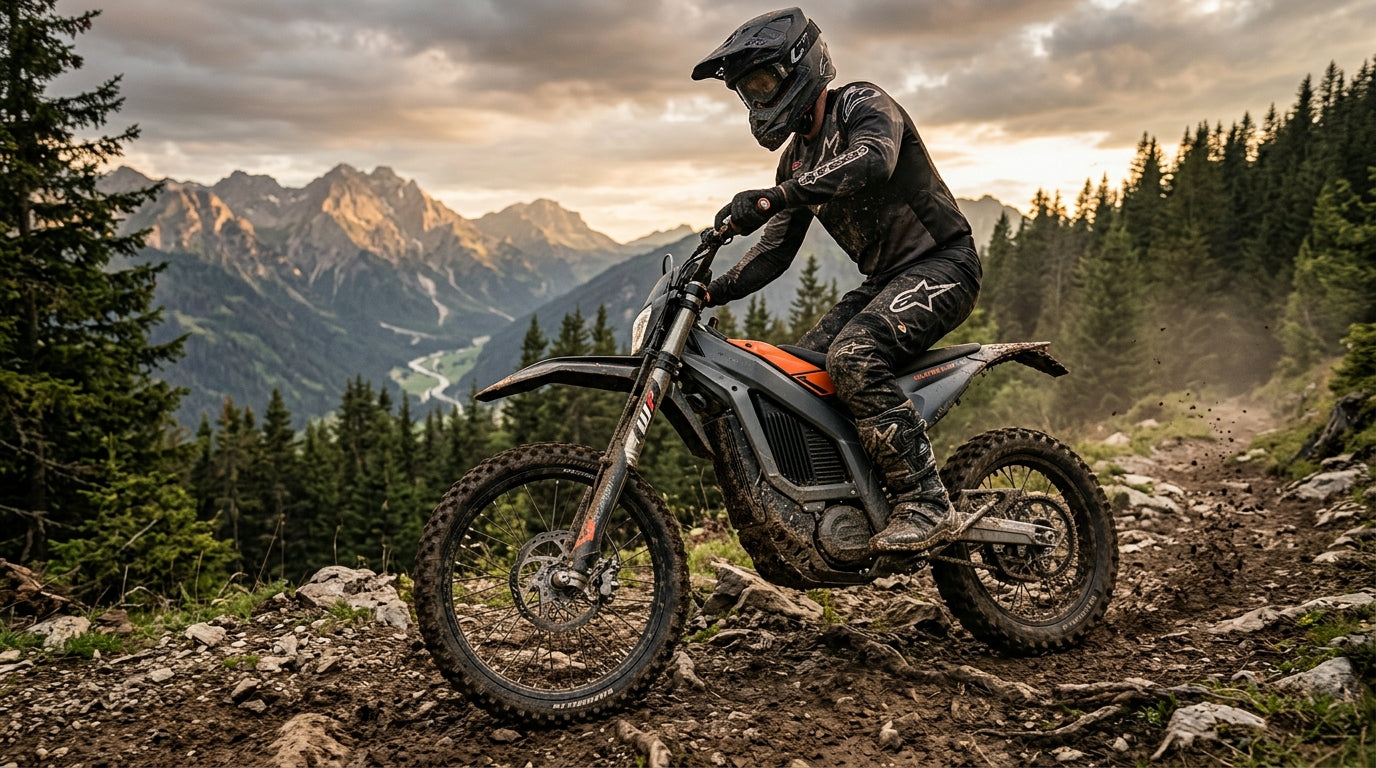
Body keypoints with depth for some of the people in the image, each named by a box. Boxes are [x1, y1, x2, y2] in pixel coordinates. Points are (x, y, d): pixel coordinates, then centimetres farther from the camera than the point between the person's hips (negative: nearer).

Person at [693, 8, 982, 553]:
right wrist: (709, 292, 0)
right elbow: (775, 251, 15)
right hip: (884, 280, 9)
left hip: (941, 263, -9)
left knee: (853, 358, -32)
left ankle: (926, 506, -27)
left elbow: (873, 161, -33)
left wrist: (771, 198, -42)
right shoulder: (796, 159, 17)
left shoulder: (862, 103, -8)